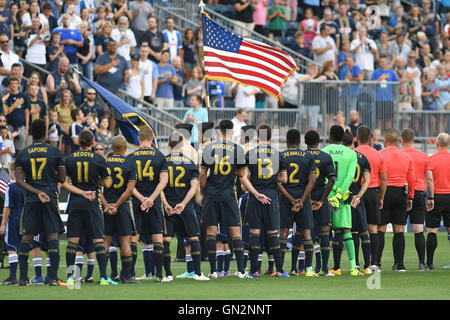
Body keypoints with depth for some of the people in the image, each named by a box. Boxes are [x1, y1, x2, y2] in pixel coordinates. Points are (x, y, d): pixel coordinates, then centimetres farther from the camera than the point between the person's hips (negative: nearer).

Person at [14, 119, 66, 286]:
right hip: (51, 198, -2)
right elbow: (62, 178, 3)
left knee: (27, 237, 6)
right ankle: (53, 277, -9)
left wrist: (37, 192, -8)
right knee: (52, 236, -2)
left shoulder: (22, 154, 4)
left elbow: (19, 180, -4)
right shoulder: (54, 153, -1)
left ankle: (23, 277, 5)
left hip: (31, 199, 2)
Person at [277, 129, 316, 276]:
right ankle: (309, 268, -5)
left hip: (286, 197, 0)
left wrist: (292, 200, -6)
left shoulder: (280, 157, 1)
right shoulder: (308, 157, 4)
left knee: (283, 233, 2)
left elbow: (278, 182, -6)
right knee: (305, 232, 3)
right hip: (303, 196, 0)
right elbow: (312, 181, -4)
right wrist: (301, 201, -7)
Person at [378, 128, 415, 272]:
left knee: (380, 230, 0)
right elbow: (412, 179, 10)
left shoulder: (380, 155, -6)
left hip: (385, 193, -3)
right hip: (401, 193, 3)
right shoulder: (407, 156, 8)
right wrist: (410, 197, 18)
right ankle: (399, 264, 4)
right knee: (399, 231, 6)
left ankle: (377, 262, -3)